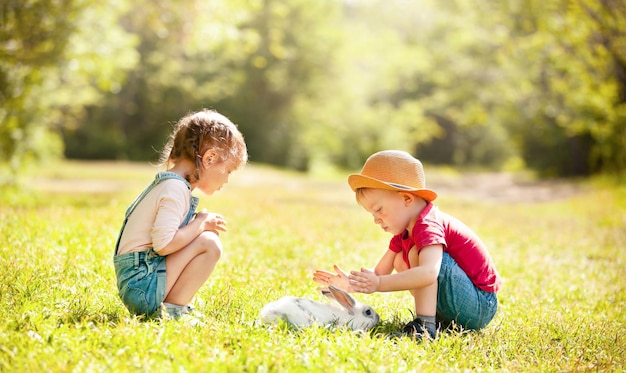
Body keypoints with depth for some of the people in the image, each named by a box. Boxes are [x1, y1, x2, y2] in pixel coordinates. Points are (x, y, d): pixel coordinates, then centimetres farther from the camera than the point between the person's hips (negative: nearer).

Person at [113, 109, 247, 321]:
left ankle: (169, 305, 9)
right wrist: (201, 224, -13)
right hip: (142, 285, -10)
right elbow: (163, 244, -26)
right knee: (209, 244, -17)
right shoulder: (175, 188, -16)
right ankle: (170, 309, -11)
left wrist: (200, 224, 6)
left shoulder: (167, 183, 16)